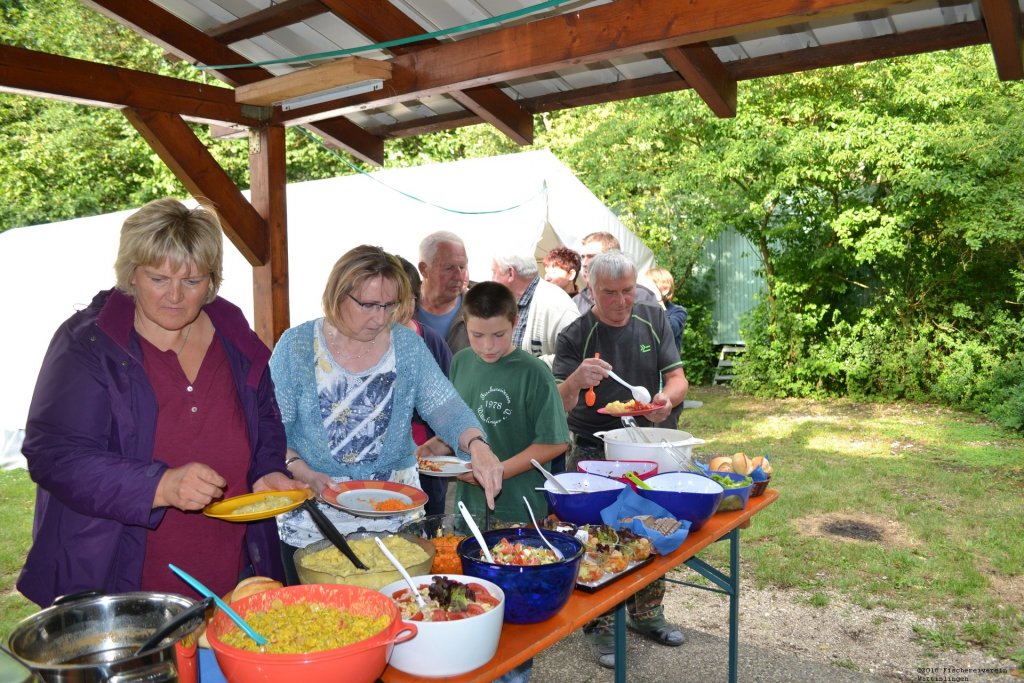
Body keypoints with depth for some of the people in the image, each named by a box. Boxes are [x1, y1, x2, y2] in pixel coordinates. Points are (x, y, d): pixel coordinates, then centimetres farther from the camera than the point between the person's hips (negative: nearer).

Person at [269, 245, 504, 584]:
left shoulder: (408, 346, 0)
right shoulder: (296, 346, -6)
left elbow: (445, 407, -7)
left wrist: (476, 444, -27)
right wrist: (305, 473, -22)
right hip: (313, 517, -2)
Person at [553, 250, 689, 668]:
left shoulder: (653, 321, -1)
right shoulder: (575, 336, -13)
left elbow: (677, 379, -1)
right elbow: (556, 406, -18)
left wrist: (666, 400, -24)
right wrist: (575, 381, -41)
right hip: (593, 455, -4)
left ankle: (646, 613, 35)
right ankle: (600, 627, 20)